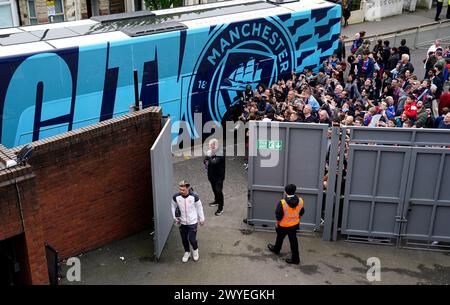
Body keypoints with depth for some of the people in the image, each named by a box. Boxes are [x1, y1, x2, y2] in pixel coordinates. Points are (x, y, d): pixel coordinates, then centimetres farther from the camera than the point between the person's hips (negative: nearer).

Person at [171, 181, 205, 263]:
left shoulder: (194, 196, -22)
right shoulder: (176, 197, -18)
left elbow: (199, 207, -5)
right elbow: (173, 206, 3)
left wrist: (201, 219, 4)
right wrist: (175, 217, -3)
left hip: (192, 222, -2)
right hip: (182, 222, 2)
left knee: (192, 239, -1)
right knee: (184, 239, 15)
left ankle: (195, 250, 33)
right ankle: (187, 252, 44)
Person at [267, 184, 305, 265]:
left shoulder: (282, 203, -30)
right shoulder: (300, 201, -14)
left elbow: (278, 216, -20)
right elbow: (301, 213, 2)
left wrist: (277, 224, -3)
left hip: (283, 226, -4)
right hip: (295, 225, 4)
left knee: (280, 238, 23)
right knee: (293, 241, 15)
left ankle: (276, 249, 48)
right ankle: (295, 258, 20)